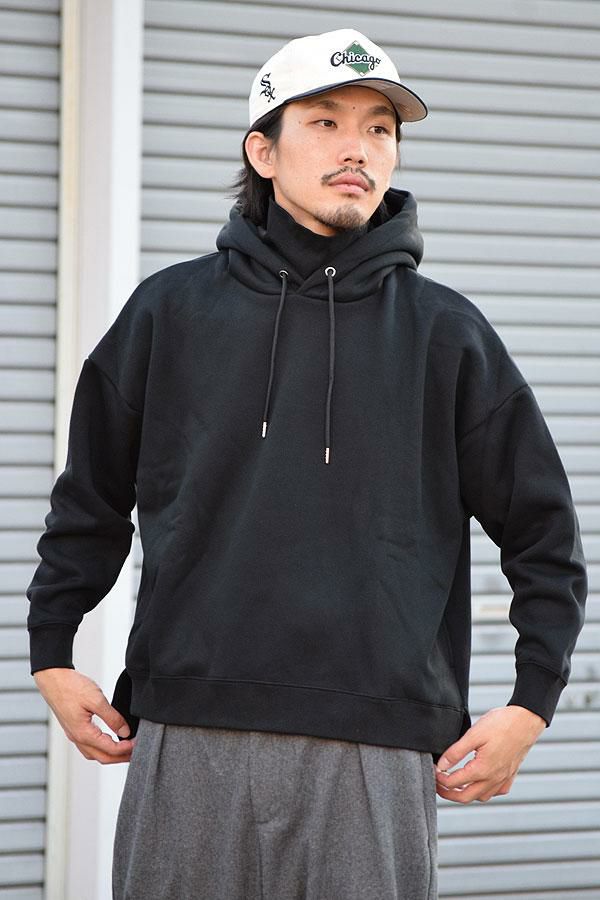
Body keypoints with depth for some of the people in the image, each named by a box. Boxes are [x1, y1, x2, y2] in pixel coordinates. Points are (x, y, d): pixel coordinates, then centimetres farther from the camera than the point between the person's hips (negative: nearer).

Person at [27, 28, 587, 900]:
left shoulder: (445, 333, 7)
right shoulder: (172, 310, 9)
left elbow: (545, 538, 11)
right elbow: (91, 500, 18)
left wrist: (532, 705, 4)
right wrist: (51, 655, 13)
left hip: (375, 757, -1)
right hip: (188, 743, 1)